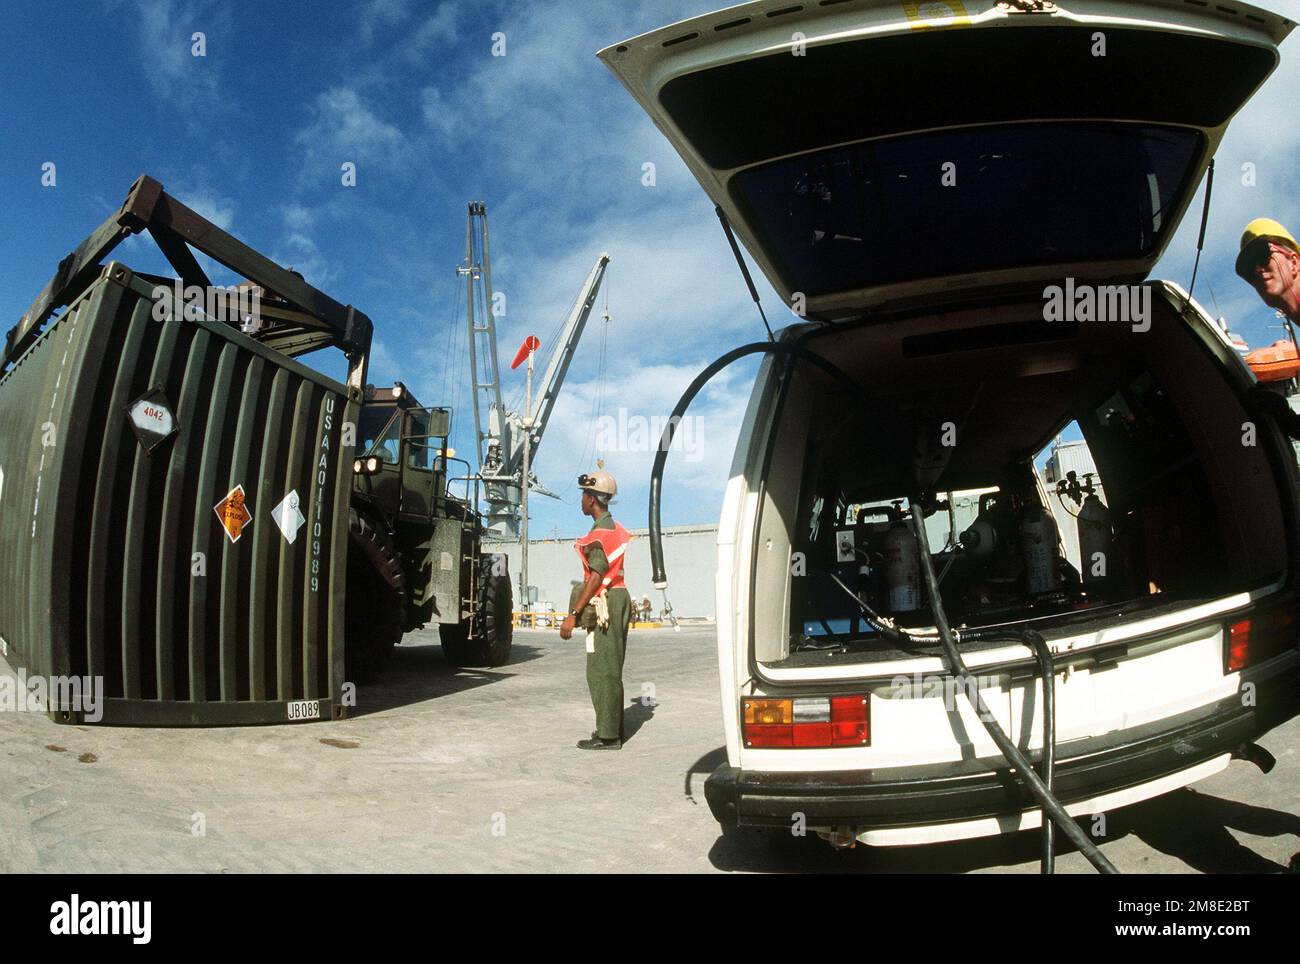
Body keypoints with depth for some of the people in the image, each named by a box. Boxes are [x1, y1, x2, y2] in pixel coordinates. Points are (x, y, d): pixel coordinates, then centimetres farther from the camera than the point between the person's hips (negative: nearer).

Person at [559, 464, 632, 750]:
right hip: (618, 600, 10)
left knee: (601, 671, -5)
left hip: (605, 605, -10)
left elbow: (596, 578, -21)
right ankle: (613, 730, 22)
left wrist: (573, 614, -20)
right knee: (610, 670, 15)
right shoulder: (617, 529, 16)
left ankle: (607, 736, -2)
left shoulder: (600, 533, -15)